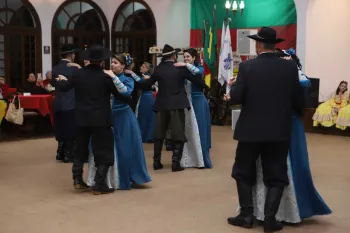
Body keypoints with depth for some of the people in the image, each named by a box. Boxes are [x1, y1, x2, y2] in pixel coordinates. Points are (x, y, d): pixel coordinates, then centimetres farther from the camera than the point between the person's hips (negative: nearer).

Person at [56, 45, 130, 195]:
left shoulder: (79, 74, -1)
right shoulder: (105, 76, -11)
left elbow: (64, 87, 14)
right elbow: (120, 95, -4)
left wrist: (61, 80, 36)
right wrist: (128, 100, 17)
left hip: (82, 119, 4)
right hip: (101, 120, -4)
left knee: (81, 149, 19)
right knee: (103, 152, 2)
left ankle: (77, 180, 20)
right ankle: (99, 185, -1)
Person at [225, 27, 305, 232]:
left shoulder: (247, 66, -8)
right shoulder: (290, 67, -3)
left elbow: (237, 97, -11)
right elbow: (299, 99, 1)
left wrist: (229, 97, 12)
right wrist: (297, 112, 22)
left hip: (251, 130, -1)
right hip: (279, 131, 1)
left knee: (244, 173, 14)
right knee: (276, 176, 10)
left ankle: (247, 215, 14)